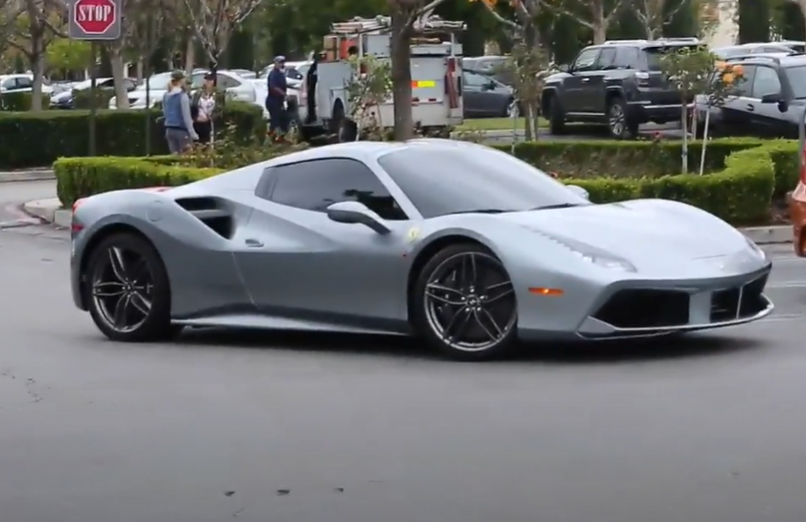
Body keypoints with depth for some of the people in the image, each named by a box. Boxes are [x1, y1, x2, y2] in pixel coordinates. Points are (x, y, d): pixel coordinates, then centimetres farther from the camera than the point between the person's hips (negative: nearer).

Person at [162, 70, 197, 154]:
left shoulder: (166, 96, 9)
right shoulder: (182, 95, -13)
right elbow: (186, 116, -13)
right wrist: (193, 134, -10)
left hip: (169, 130, 7)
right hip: (182, 130, -7)